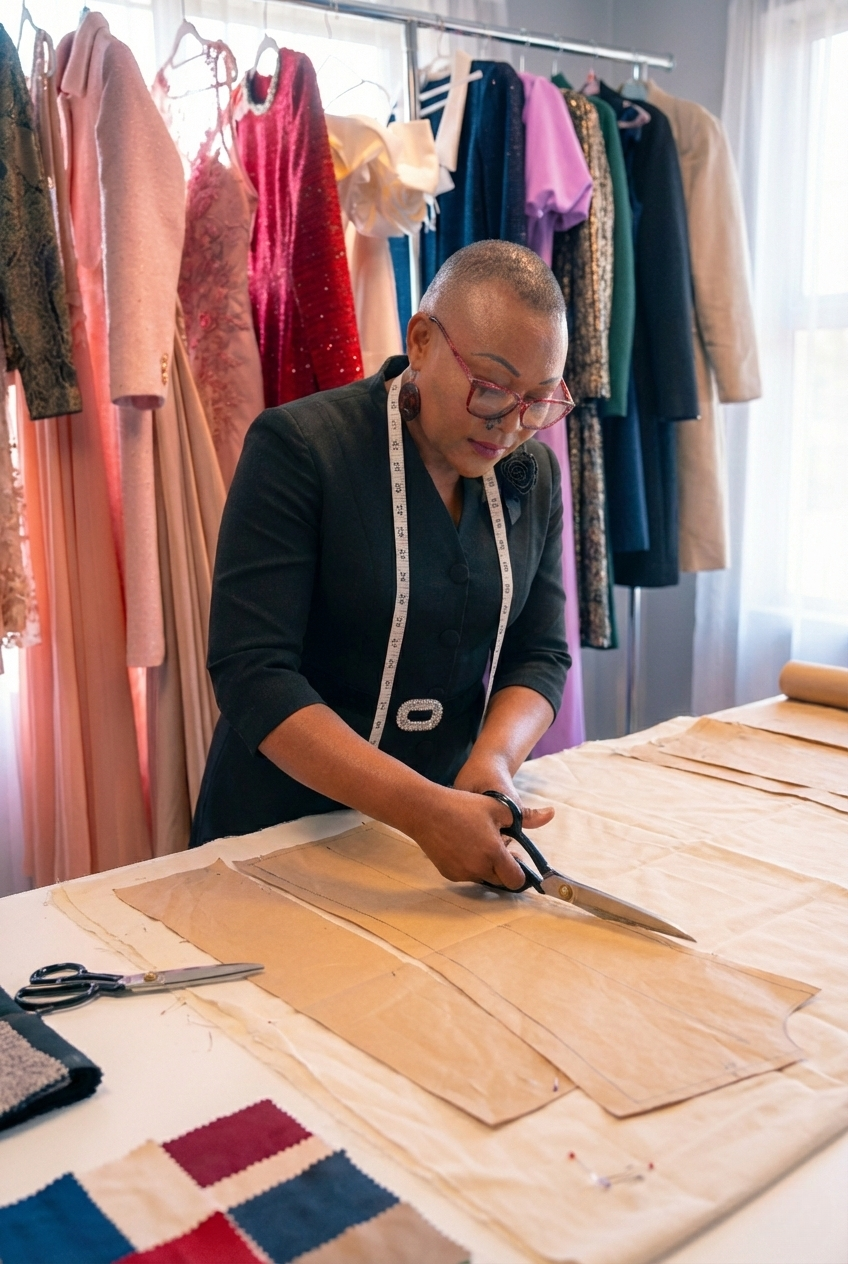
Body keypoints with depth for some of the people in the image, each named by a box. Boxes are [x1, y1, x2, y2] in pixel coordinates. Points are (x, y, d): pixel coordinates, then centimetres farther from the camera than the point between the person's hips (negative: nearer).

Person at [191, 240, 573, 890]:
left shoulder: (534, 472, 2)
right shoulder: (298, 447, -15)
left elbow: (540, 653, 4)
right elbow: (253, 674, -21)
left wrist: (493, 758, -17)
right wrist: (424, 810, -29)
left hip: (446, 806, 4)